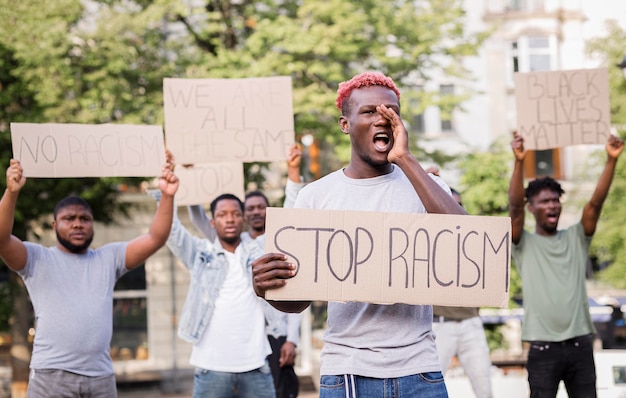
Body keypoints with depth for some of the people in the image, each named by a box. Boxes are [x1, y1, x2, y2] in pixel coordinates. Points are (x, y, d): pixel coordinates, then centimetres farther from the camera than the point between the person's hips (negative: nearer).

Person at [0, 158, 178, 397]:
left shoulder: (109, 258, 16)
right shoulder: (37, 259, 6)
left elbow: (155, 239, 8)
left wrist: (167, 196, -7)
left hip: (101, 378, 4)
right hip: (51, 376, -4)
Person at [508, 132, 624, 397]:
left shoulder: (576, 239, 11)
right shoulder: (524, 244, 3)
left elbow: (596, 202, -1)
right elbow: (515, 207, -12)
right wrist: (519, 162, -24)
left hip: (580, 343, 3)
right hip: (543, 347, -3)